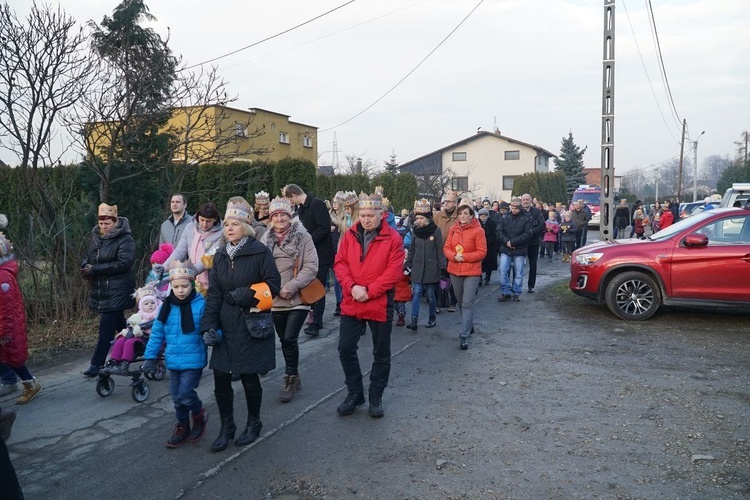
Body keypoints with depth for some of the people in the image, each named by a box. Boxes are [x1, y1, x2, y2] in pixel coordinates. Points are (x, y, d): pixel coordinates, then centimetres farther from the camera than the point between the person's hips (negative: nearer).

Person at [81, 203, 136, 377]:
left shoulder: (125, 240, -12)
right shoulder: (96, 237, 11)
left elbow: (123, 263, -21)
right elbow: (89, 257, 23)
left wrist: (95, 270, -21)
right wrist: (86, 266, -2)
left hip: (117, 291, -7)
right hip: (99, 289, 8)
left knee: (106, 328, -8)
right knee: (118, 324, 18)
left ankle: (96, 364, -4)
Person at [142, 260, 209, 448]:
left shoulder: (201, 305, -13)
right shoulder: (167, 306, 1)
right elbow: (157, 333, 7)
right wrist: (150, 357, 5)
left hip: (193, 361, -5)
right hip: (173, 361, 5)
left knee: (185, 394, -10)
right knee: (176, 397, 14)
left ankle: (199, 416, 20)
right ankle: (183, 427, 35)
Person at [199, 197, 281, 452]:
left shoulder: (260, 252, -9)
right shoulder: (220, 256, 8)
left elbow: (273, 285, -9)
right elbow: (214, 295, 6)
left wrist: (244, 295, -18)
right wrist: (209, 326, -3)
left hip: (252, 326, -5)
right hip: (226, 327, 5)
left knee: (249, 377, 5)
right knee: (221, 378, 4)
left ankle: (253, 423, 29)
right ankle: (227, 428, 23)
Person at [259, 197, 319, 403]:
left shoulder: (302, 236, -6)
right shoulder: (266, 239, 6)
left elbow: (311, 266, -10)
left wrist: (291, 287, -17)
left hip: (298, 298, -4)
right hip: (275, 299, 4)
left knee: (290, 339, -9)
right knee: (283, 340, 12)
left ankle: (291, 378, 9)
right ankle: (293, 376, 29)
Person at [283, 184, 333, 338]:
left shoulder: (318, 204, -14)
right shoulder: (301, 208, 14)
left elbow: (324, 228, -21)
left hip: (320, 254, -8)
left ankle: (315, 324, -3)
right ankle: (316, 320, 21)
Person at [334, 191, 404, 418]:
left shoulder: (393, 238, -9)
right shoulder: (349, 235, 3)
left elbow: (394, 272, -14)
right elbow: (340, 263, 0)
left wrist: (369, 292, -18)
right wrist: (352, 287, -16)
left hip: (380, 304, -3)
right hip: (351, 303, 3)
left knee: (381, 354, 10)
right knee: (346, 349, 8)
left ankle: (376, 397, 27)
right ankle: (355, 393, 26)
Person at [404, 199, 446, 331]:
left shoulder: (435, 230, -7)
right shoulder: (415, 230, 5)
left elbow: (440, 250, -5)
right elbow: (411, 250, 12)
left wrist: (443, 266, -8)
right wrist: (407, 265, 9)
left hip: (431, 268, -3)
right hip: (417, 267, 3)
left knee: (430, 294, 6)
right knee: (416, 292, -6)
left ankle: (432, 318, 25)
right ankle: (414, 320, -8)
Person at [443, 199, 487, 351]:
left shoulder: (478, 230, -10)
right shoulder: (453, 229, 5)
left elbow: (482, 252, -11)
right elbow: (446, 248, 5)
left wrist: (464, 257, -19)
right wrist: (454, 256, -15)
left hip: (471, 272, -5)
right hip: (455, 271, 5)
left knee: (467, 303, -11)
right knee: (460, 302, 16)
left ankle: (464, 335, -11)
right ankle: (469, 325, 36)